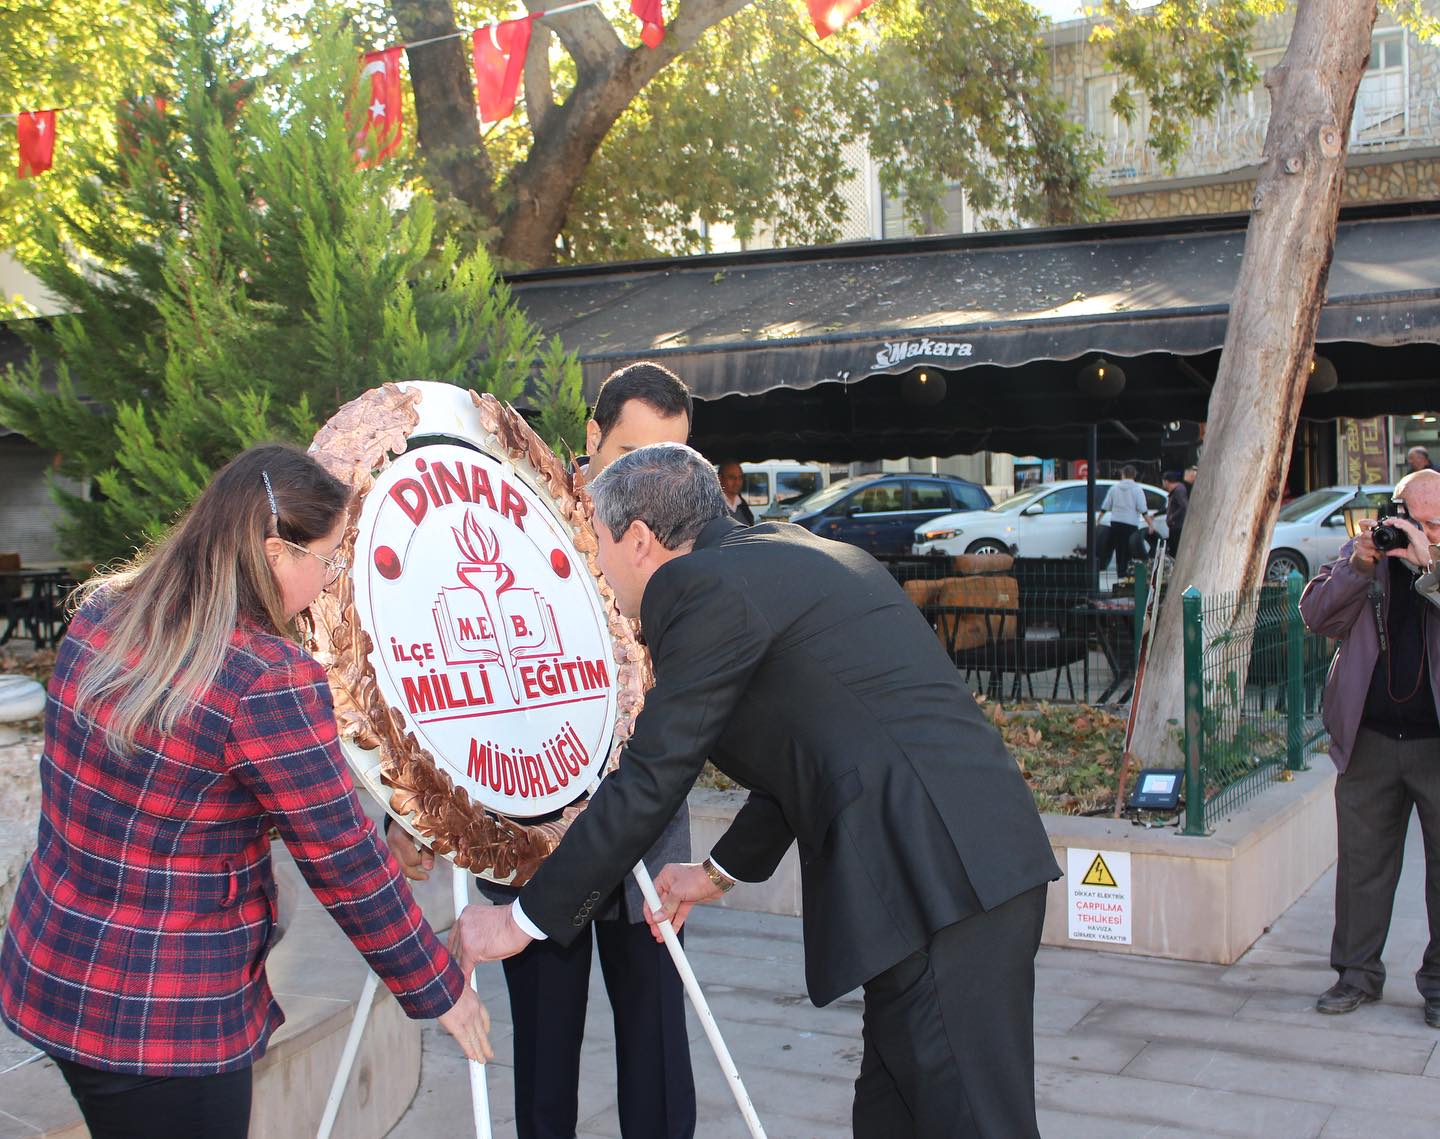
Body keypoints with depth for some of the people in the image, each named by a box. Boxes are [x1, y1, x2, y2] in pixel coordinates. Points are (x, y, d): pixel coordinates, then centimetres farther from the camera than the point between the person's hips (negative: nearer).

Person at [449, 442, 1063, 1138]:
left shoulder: (704, 586, -8)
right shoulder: (787, 553, 22)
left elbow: (649, 782, -8)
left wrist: (522, 921, 2)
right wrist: (721, 872, 36)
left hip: (941, 882, -10)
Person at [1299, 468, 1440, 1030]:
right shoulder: (1363, 551, 6)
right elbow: (1317, 614, -2)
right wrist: (1359, 565, -15)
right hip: (1370, 738, 2)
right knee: (1361, 860, 9)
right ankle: (1358, 972, 21)